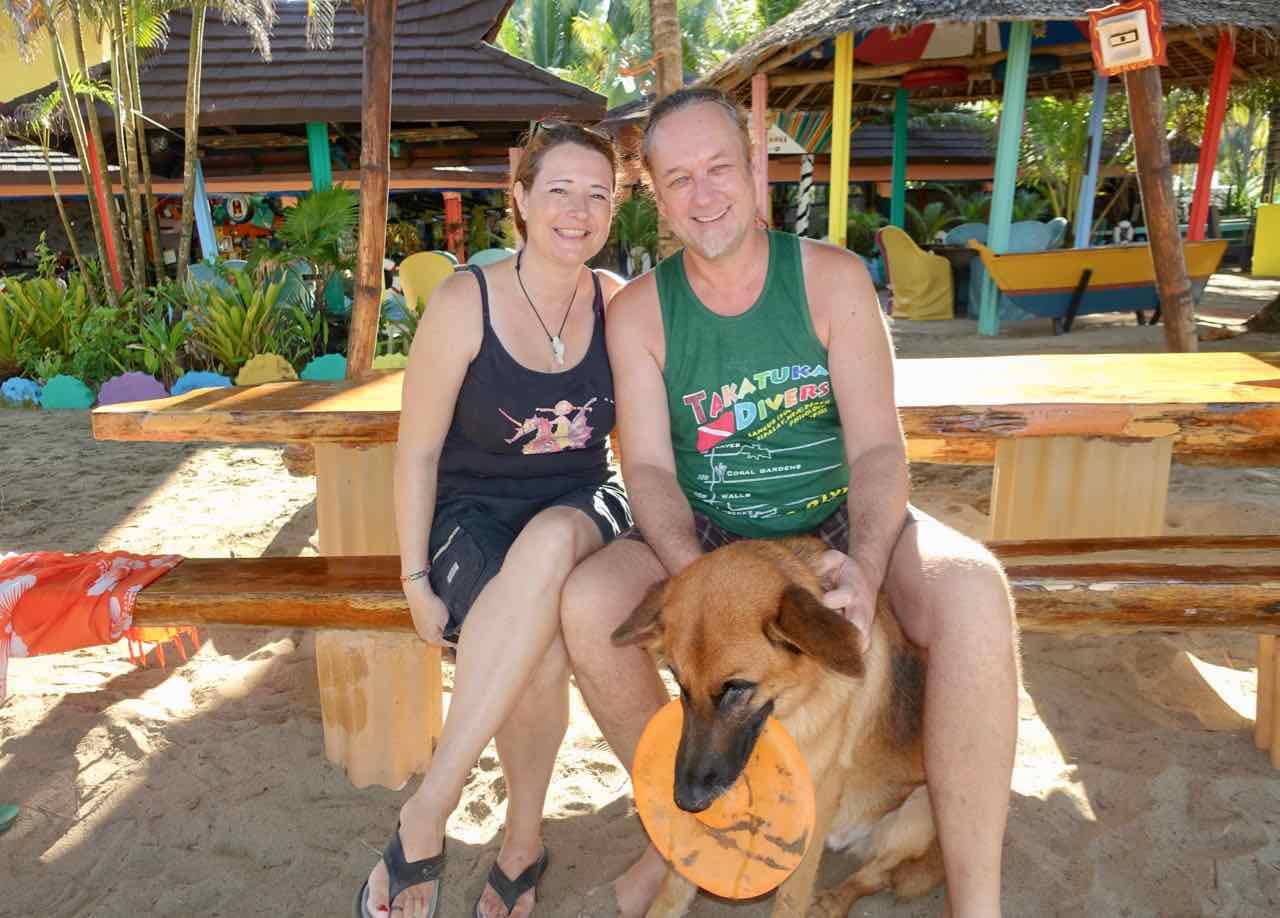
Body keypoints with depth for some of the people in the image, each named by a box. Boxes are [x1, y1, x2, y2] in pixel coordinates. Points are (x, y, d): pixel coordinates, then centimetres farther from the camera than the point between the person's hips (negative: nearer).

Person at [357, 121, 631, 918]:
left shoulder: (616, 305, 1)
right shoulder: (465, 302, -9)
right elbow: (419, 449, -6)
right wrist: (416, 579, -9)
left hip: (579, 513, 2)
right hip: (473, 517, -2)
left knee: (551, 540, -37)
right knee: (542, 652, -34)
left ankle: (429, 810, -28)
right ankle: (525, 838, -7)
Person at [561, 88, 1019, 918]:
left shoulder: (832, 279, -5)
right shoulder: (639, 312, -2)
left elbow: (878, 446, -9)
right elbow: (649, 468, -7)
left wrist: (865, 564, -30)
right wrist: (698, 575, -28)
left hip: (840, 520, -1)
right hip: (706, 536, 1)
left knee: (972, 588, -31)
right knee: (586, 604, -27)